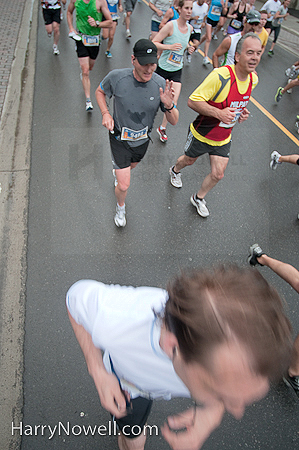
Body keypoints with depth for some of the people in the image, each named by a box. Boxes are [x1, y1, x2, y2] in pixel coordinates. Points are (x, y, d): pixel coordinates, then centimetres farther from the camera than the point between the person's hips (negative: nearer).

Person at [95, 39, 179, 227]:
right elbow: (100, 91, 0)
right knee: (124, 186, -5)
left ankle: (118, 168, 71)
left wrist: (169, 105, -36)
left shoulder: (161, 84, -20)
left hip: (142, 140, 3)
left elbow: (174, 121, -14)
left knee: (131, 166, 32)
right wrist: (106, 113, -17)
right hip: (120, 139, -3)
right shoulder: (117, 77, -24)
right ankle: (121, 207, 31)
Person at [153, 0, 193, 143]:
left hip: (177, 70, 4)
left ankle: (162, 128, 12)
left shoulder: (190, 28, 2)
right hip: (163, 68, -4)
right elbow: (154, 43, -16)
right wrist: (170, 46, -30)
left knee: (173, 102, -6)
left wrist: (188, 47, 1)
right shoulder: (171, 25, -15)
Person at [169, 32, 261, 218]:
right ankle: (175, 171, 59)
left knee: (218, 174, 4)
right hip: (202, 134, -5)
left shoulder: (253, 79, -4)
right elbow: (193, 101, -27)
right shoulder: (220, 76, -28)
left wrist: (242, 112, -5)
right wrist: (219, 113, -36)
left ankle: (199, 198, 33)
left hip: (223, 139, 5)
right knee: (189, 160, 21)